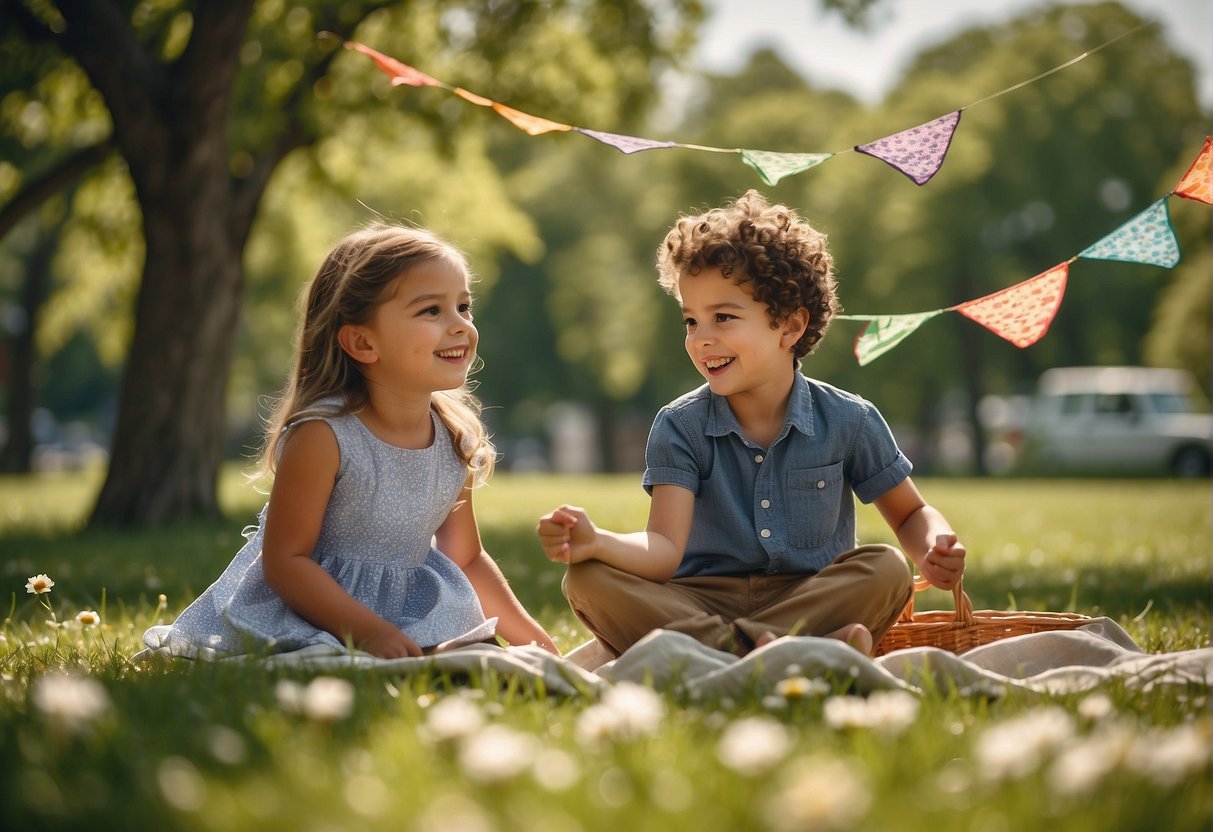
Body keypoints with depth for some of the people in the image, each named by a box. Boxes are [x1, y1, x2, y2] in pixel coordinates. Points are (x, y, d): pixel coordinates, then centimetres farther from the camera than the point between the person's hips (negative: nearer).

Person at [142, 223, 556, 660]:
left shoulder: (457, 440, -1)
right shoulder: (322, 436, -21)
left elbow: (467, 559, 12)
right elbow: (285, 561, -20)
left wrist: (532, 638, 6)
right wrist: (368, 631, -29)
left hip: (416, 621, 7)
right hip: (311, 620, -6)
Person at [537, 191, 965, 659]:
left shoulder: (848, 422, 1)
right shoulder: (679, 428, -2)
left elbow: (910, 514, 14)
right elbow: (664, 550, -13)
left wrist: (933, 552, -11)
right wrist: (596, 542, -35)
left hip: (815, 601, 0)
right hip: (700, 605, 0)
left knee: (886, 568, -29)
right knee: (588, 578, -26)